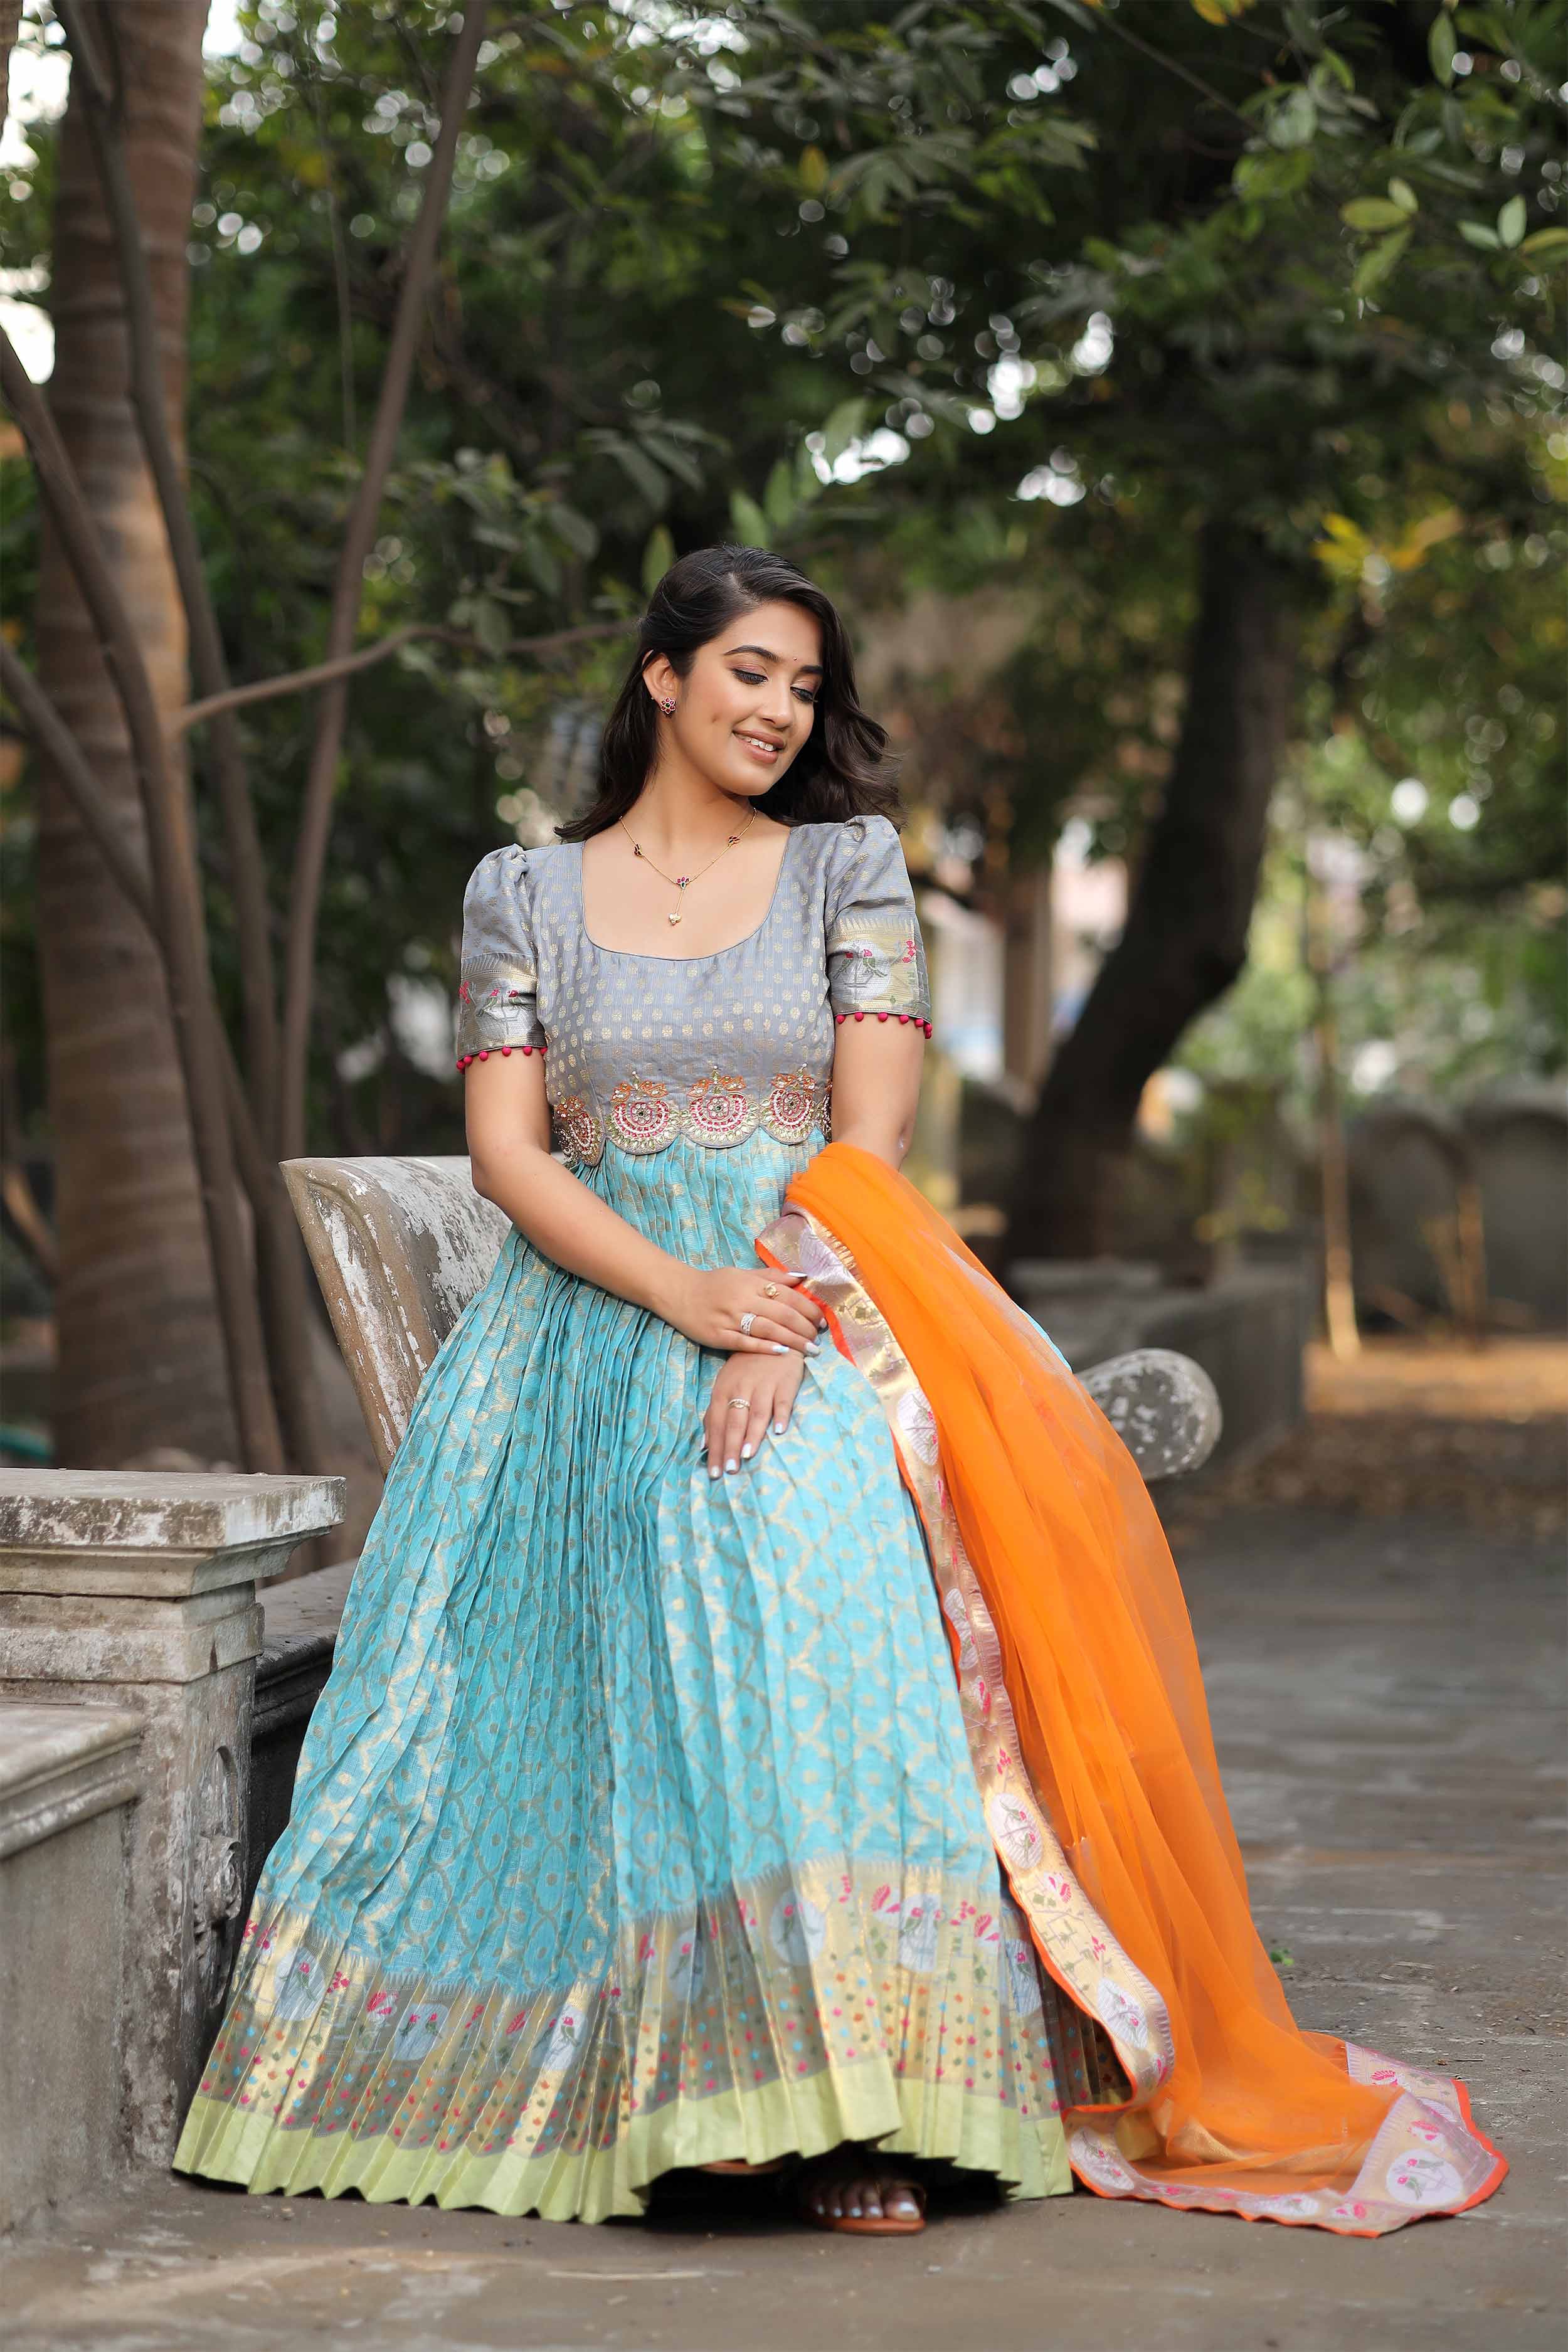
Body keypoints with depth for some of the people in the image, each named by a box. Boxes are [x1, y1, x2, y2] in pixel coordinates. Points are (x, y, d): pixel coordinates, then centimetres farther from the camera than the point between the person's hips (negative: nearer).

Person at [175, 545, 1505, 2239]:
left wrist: (781, 1327, -15)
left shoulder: (849, 866, 10)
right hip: (586, 1322, 2)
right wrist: (685, 1294, -14)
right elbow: (508, 1152, 2)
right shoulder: (522, 892, 11)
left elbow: (868, 1140, 2)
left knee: (803, 1572, -26)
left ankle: (850, 2111, -27)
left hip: (811, 1307, -1)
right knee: (521, 1655, -18)